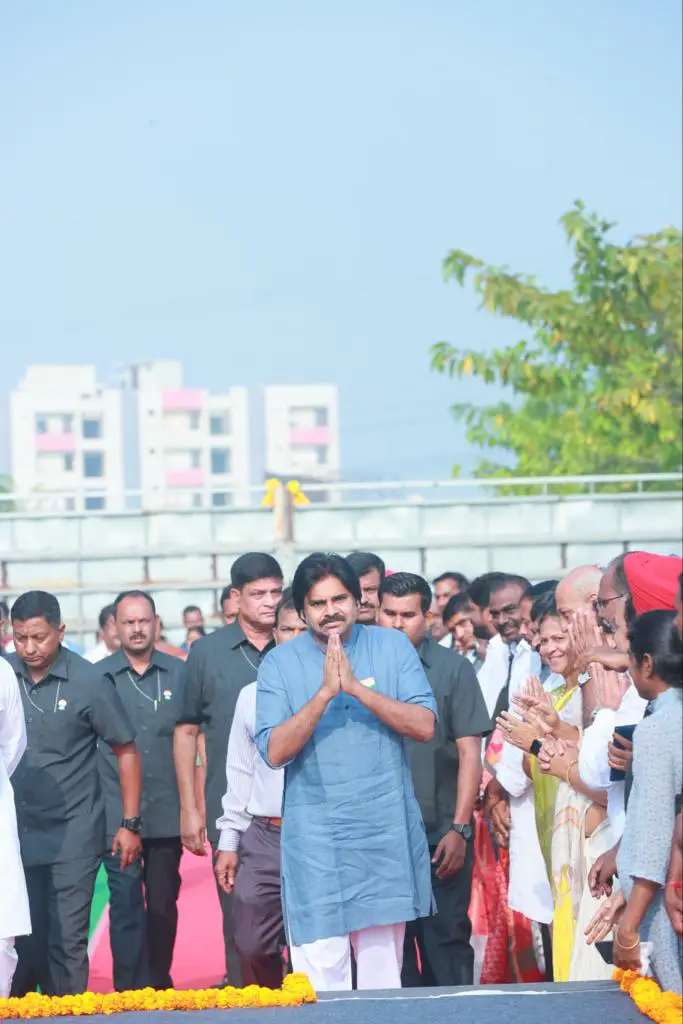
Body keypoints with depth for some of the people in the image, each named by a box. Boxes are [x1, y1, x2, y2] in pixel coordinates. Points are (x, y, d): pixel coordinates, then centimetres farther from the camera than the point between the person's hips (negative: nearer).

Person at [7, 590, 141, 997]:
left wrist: (130, 824, -2)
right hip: (16, 832, 3)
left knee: (67, 940, -1)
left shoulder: (88, 681, -7)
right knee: (23, 939, 7)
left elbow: (126, 750, 0)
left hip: (72, 837, -3)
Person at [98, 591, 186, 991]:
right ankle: (130, 990, -4)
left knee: (163, 902, 10)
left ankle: (159, 984, 23)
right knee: (126, 902, -6)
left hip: (167, 812, 2)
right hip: (117, 815, -2)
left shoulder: (179, 673, 6)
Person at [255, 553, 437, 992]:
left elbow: (425, 725, -7)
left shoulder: (392, 647, 4)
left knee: (384, 976, 8)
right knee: (321, 971, -6)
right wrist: (324, 694, -18)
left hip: (385, 835, 1)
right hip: (315, 836, -1)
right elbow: (275, 751, -8)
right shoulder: (280, 663, 3)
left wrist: (358, 689, -16)